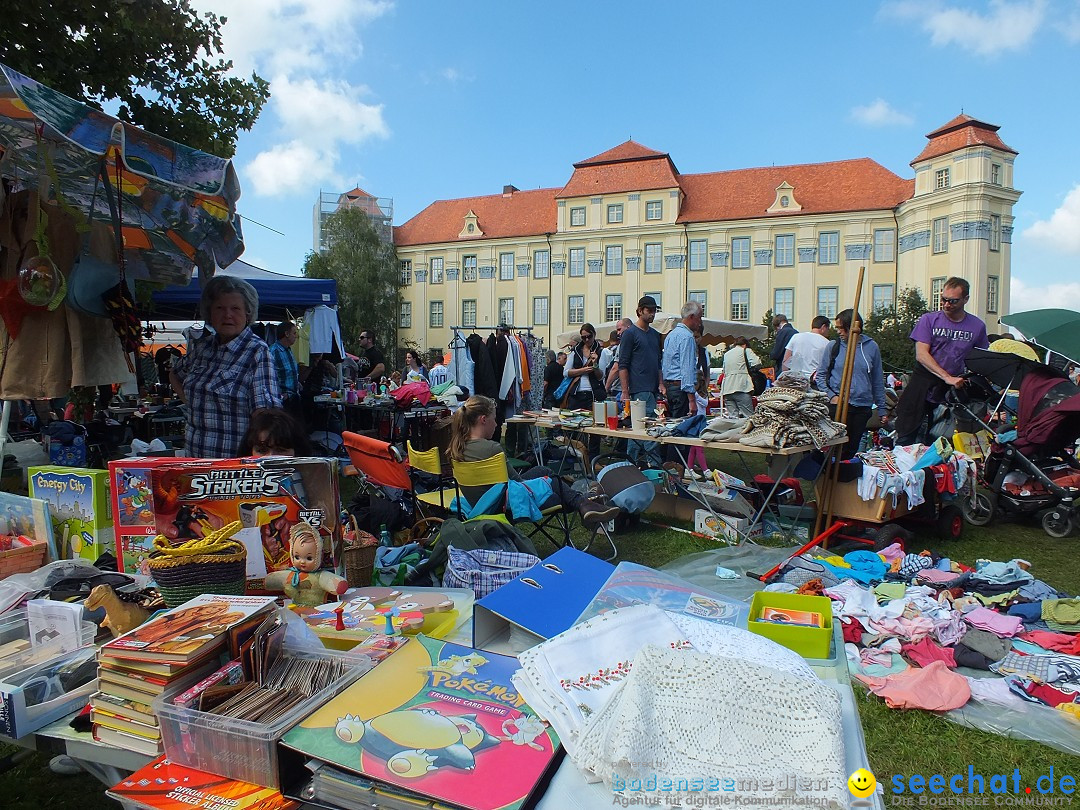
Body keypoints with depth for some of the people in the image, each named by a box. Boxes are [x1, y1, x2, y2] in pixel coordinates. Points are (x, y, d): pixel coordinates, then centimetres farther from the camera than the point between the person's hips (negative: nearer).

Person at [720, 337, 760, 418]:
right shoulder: (746, 350, 9)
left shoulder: (726, 354, 24)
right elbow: (756, 363, -4)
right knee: (748, 417, -5)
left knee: (732, 417, 0)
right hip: (742, 387, -5)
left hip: (727, 389, 5)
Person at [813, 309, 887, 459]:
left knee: (853, 448, 9)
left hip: (863, 407, 2)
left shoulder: (871, 347, 4)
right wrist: (831, 395, -9)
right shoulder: (832, 346, 0)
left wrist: (882, 409, 10)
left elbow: (878, 380, 10)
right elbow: (820, 375, 5)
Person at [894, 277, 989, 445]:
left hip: (952, 393, 1)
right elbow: (921, 355, -9)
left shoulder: (977, 326, 7)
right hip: (923, 386, -1)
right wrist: (947, 377, -19)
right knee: (905, 441, -2)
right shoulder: (929, 320, 1)